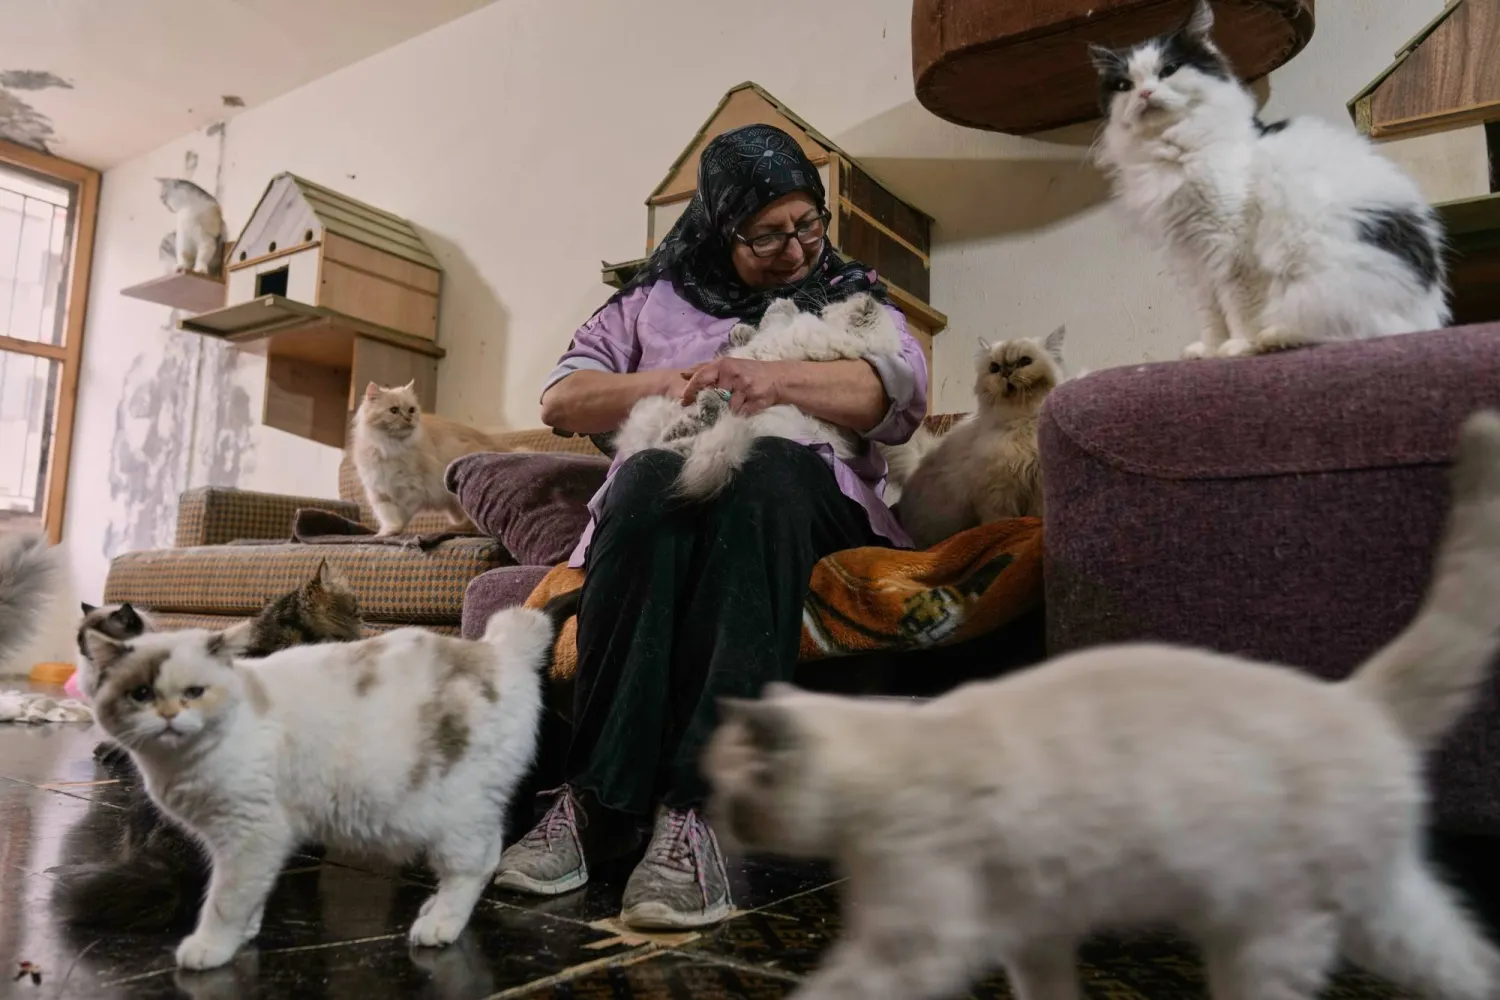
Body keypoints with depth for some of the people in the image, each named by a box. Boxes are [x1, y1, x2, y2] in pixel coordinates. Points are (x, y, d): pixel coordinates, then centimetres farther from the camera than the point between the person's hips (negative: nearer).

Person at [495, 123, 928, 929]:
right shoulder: (655, 297, 22)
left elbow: (904, 392, 1)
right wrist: (670, 384, -3)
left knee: (761, 467, -37)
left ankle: (702, 805, -45)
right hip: (663, 499, 1)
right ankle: (600, 795, -36)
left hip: (806, 492, -1)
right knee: (654, 472, -35)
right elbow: (560, 400, 14)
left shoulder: (854, 295, 21)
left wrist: (776, 379, -14)